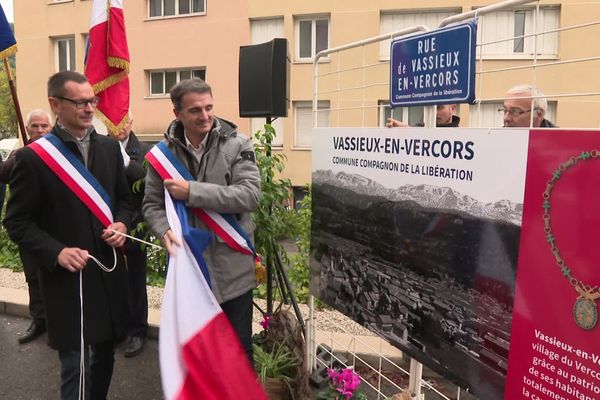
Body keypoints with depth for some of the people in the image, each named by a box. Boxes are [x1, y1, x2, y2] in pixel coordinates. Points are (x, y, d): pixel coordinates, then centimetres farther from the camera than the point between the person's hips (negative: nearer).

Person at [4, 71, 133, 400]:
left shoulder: (109, 147, 5)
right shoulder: (33, 157, -9)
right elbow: (18, 223, -6)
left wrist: (121, 225, -6)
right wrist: (56, 252, -19)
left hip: (109, 271, 5)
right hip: (67, 277, -5)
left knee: (105, 353, 20)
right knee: (75, 365, 4)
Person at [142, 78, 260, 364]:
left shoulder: (237, 144, -8)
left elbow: (250, 194, -19)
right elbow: (151, 204, 7)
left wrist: (192, 192, -21)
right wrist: (165, 230, -15)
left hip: (232, 267, -2)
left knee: (239, 349, 14)